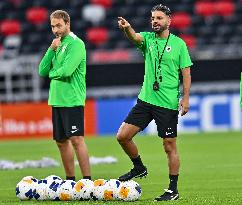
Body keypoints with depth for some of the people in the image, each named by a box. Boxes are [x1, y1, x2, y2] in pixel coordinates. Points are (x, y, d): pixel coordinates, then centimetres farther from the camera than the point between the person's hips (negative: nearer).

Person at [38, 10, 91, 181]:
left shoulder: (76, 44, -9)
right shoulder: (57, 44, 16)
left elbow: (66, 70, -21)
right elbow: (42, 71, 8)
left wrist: (52, 73, -1)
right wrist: (51, 50, -4)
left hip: (72, 100, -8)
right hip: (56, 99, 8)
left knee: (76, 139, -12)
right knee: (61, 141, 11)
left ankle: (87, 180, -11)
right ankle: (70, 179, 19)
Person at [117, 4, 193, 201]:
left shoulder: (178, 44, -1)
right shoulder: (147, 38, 6)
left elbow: (186, 72, -1)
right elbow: (135, 37, -16)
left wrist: (186, 98, -10)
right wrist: (127, 28, -40)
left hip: (168, 103, -4)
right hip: (146, 99, 4)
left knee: (170, 146, -1)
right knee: (123, 136, -1)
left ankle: (173, 190, 8)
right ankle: (139, 168, 22)